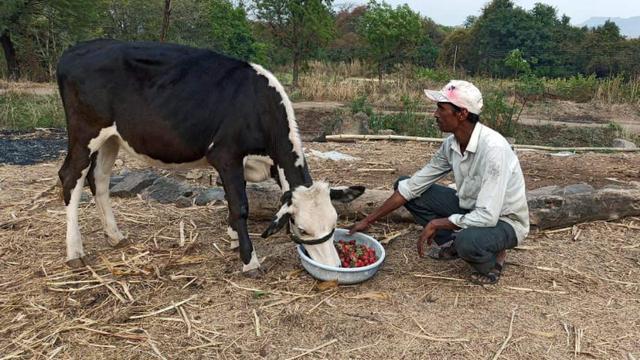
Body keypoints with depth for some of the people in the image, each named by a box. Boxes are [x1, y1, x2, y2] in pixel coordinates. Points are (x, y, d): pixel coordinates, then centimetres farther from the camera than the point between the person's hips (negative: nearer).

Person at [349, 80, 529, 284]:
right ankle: (451, 244, 7)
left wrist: (436, 224, -22)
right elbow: (412, 186, -4)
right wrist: (368, 221, -4)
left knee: (467, 241, -40)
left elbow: (487, 217, -35)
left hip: (504, 222, -6)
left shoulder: (493, 148, -32)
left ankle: (492, 259, -3)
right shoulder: (451, 144, -9)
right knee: (407, 188, -3)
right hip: (471, 209, 7)